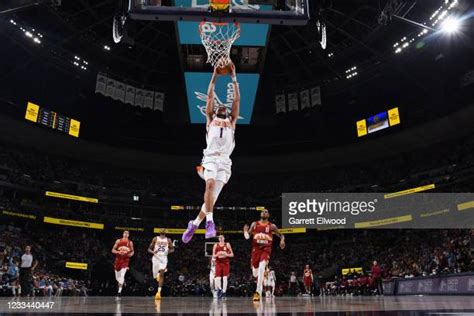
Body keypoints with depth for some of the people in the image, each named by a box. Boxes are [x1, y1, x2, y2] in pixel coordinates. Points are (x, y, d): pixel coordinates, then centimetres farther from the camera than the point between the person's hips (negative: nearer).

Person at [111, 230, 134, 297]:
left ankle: (119, 291, -16)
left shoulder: (130, 242, 4)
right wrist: (118, 252, -15)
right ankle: (122, 282, 45)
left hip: (125, 260, -2)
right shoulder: (118, 241, 3)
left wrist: (131, 254, -7)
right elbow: (113, 250, 4)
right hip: (118, 260, 2)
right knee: (117, 277, 10)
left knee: (122, 275, -17)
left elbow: (132, 251, 16)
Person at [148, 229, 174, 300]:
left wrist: (168, 251, -9)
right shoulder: (155, 239, 4)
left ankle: (159, 291, -20)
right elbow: (149, 249, 7)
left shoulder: (168, 240, 5)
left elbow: (172, 249, 13)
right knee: (156, 276, 6)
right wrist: (153, 252, -15)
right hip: (156, 257, 1)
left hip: (164, 258, -1)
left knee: (161, 274, -19)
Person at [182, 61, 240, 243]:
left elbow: (237, 99, 18)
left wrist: (234, 78, 17)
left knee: (214, 193, -4)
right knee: (210, 184, -28)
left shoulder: (232, 120, 25)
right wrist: (214, 77, 16)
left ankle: (194, 224, 9)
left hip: (225, 160, 2)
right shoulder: (210, 118, 22)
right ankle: (209, 222, -26)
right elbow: (210, 96, 16)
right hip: (211, 157, -2)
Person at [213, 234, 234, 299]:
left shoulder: (227, 244, 4)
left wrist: (226, 254, -13)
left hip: (226, 263, -1)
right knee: (218, 278, -11)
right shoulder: (216, 245, 6)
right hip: (218, 263, 1)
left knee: (225, 278, -4)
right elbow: (213, 255, 8)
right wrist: (217, 255, -13)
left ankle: (223, 292, 1)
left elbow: (232, 254, 5)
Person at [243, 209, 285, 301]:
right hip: (256, 249, 3)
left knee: (261, 267, -27)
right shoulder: (254, 224, 8)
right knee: (255, 272, 8)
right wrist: (245, 231, -14)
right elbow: (247, 236, 8)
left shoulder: (272, 226, 4)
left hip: (266, 249, -3)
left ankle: (258, 292, -24)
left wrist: (282, 240, -12)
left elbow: (281, 235, 11)